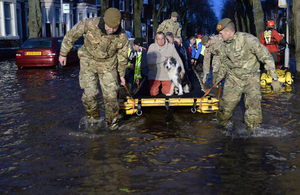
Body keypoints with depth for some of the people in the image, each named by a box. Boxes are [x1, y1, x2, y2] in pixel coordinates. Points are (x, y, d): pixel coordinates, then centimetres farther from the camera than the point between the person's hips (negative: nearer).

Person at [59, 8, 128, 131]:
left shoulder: (122, 37, -19)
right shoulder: (90, 24, -25)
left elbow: (123, 57, -1)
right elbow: (71, 35, -9)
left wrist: (122, 74, 11)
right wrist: (63, 53, -1)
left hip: (108, 65, 0)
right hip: (88, 61, 0)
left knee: (110, 94, -3)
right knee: (89, 94, -6)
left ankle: (113, 121, 21)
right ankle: (93, 116, 22)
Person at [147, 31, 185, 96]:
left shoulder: (171, 47, 1)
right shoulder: (152, 47, -5)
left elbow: (178, 59, 6)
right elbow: (149, 61, -18)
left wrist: (182, 70, -6)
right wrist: (164, 58, -16)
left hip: (167, 76, 1)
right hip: (154, 76, -1)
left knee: (168, 93, -4)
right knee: (153, 93, -9)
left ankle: (163, 88, 31)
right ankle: (158, 86, 26)